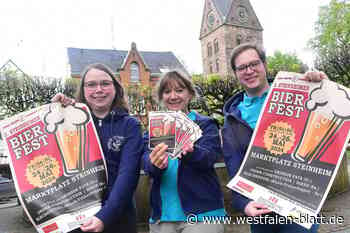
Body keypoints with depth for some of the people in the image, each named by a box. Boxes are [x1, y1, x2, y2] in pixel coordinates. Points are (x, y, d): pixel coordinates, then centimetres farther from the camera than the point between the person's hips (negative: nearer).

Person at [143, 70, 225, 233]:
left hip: (202, 213, -2)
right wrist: (156, 164, -30)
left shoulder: (206, 125, 1)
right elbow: (146, 163, -7)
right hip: (162, 215, 3)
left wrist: (190, 152, -38)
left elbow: (209, 157, -16)